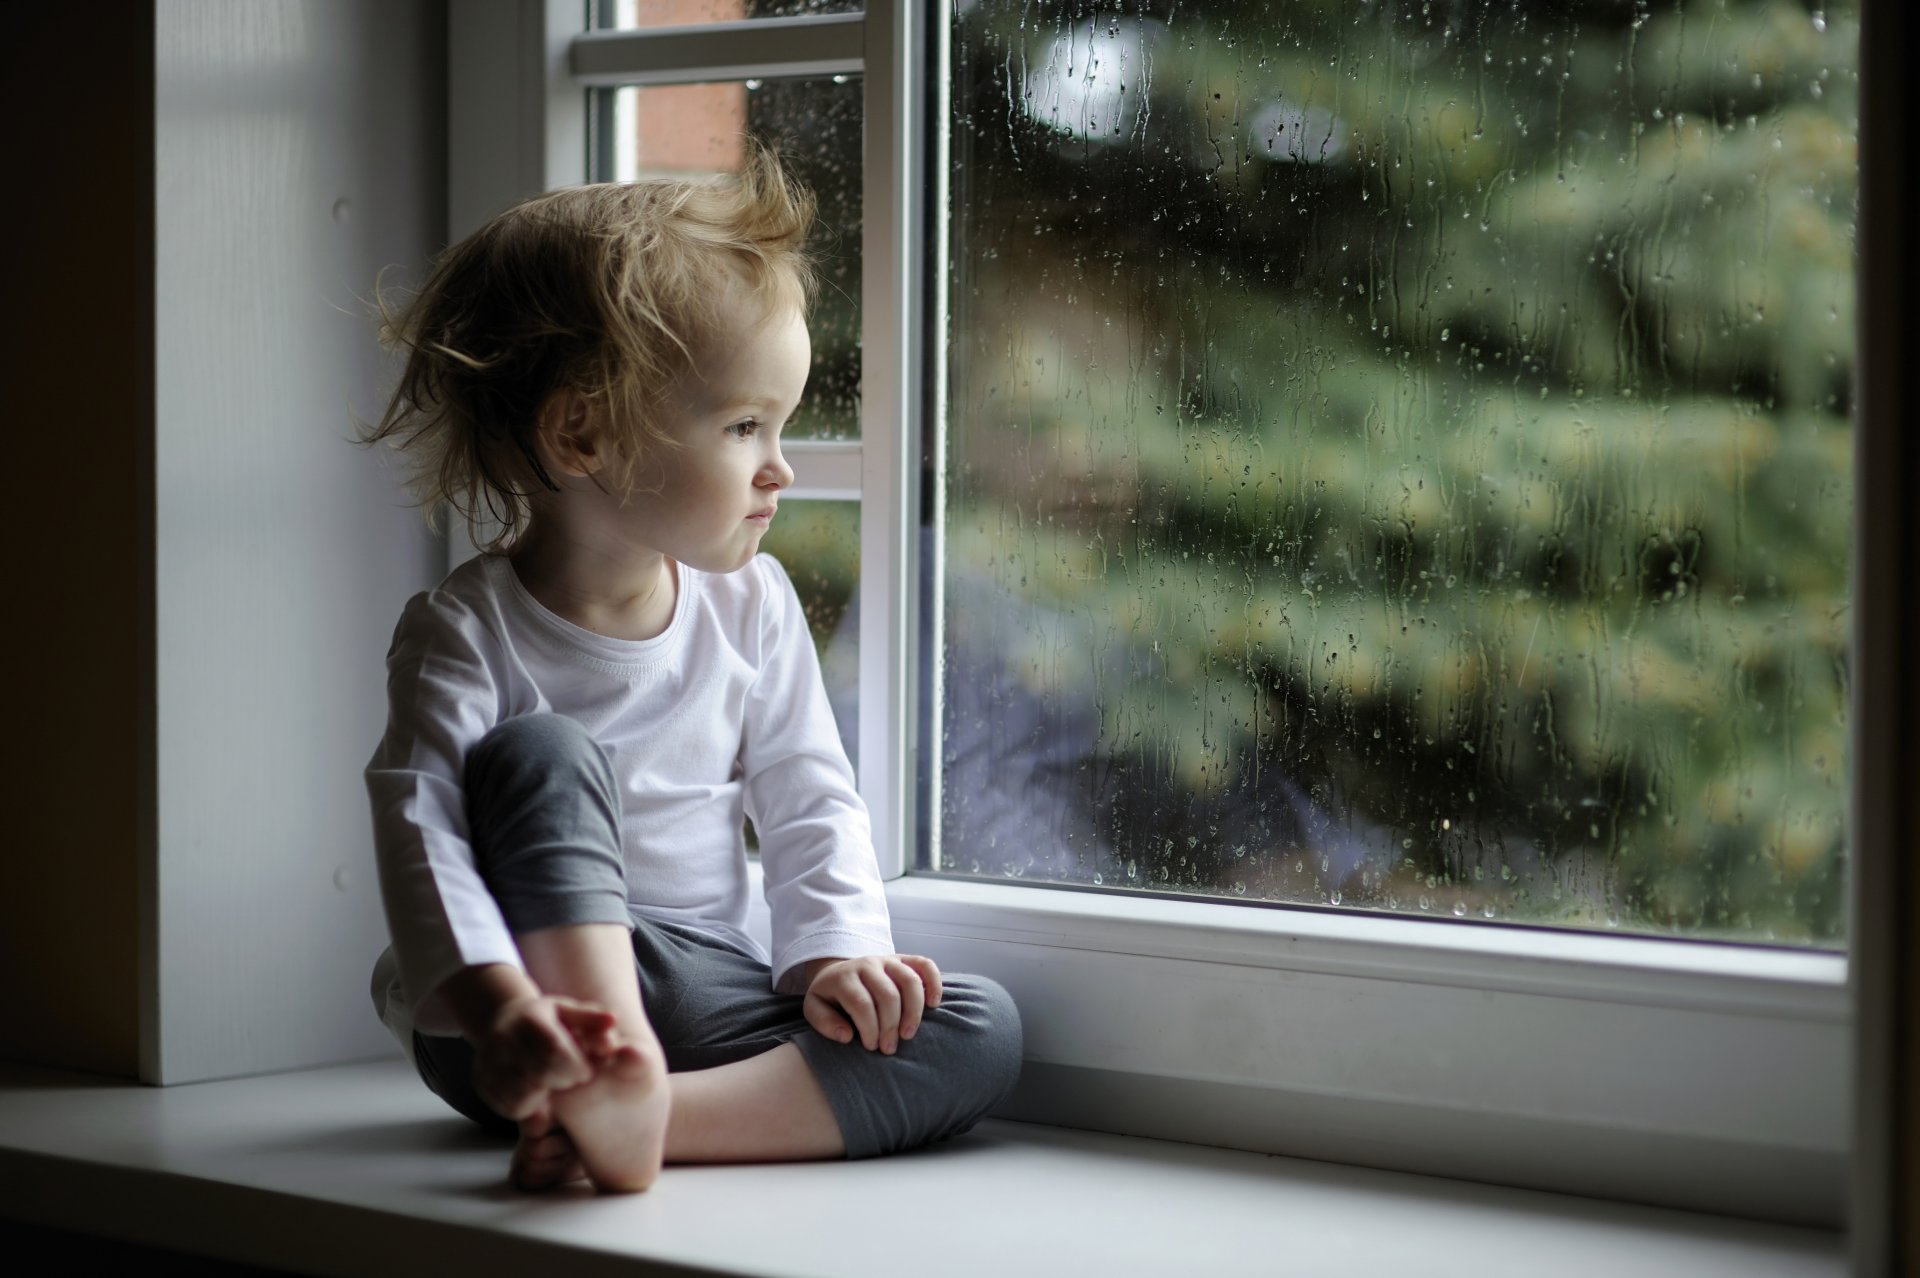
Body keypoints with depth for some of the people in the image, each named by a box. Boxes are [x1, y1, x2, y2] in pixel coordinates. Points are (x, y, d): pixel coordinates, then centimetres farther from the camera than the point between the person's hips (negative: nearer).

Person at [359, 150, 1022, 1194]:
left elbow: (808, 798, 6)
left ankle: (662, 1111, -35)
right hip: (537, 995, -5)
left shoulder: (751, 606, 5)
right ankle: (615, 1078, -42)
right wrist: (496, 1001, -43)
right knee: (540, 753, -29)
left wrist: (836, 952, -13)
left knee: (982, 1031, -16)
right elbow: (421, 834, -25)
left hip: (703, 994, 5)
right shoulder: (464, 634, -11)